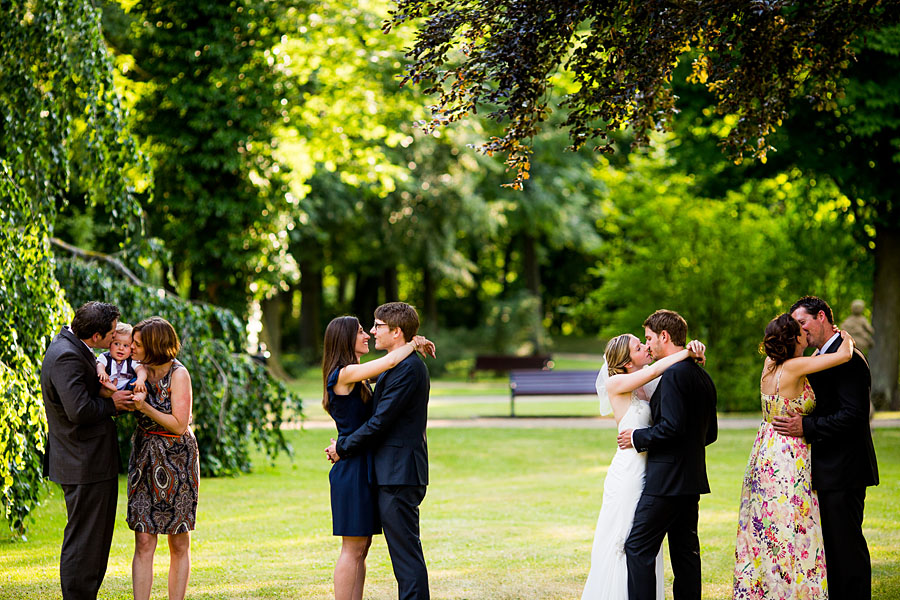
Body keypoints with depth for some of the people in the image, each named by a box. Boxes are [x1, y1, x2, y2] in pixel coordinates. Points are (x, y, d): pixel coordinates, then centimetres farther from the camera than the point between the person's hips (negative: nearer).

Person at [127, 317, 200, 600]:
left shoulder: (178, 374, -11)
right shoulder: (141, 369, 4)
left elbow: (179, 425, -15)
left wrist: (144, 407, -21)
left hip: (176, 460, -4)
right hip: (145, 459, 4)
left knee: (179, 545, 5)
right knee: (144, 542, -3)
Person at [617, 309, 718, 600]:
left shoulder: (674, 374, -14)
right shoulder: (703, 376, 14)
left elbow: (672, 427, -22)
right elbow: (710, 433, 18)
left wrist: (638, 437, -9)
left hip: (667, 478, -9)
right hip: (692, 479, 9)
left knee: (638, 547, -7)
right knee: (685, 549, 11)